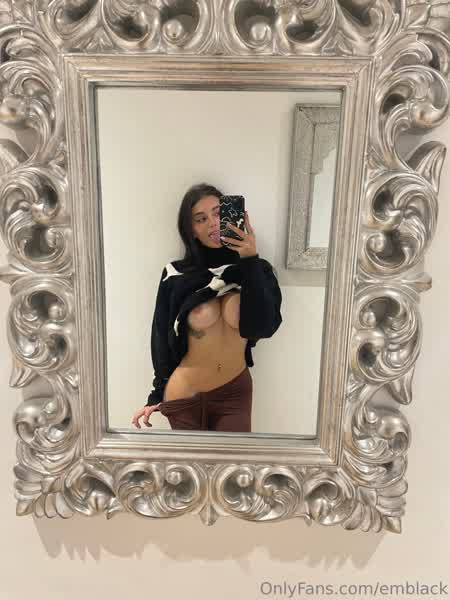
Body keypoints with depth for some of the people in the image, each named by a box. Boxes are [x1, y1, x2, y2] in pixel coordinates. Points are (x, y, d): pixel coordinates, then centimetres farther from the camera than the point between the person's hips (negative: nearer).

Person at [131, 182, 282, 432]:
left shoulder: (256, 269, -4)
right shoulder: (176, 276, -7)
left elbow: (265, 327, -18)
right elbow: (161, 337, 1)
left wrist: (251, 261, -21)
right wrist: (157, 395, 5)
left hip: (236, 393, 1)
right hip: (184, 397, 0)